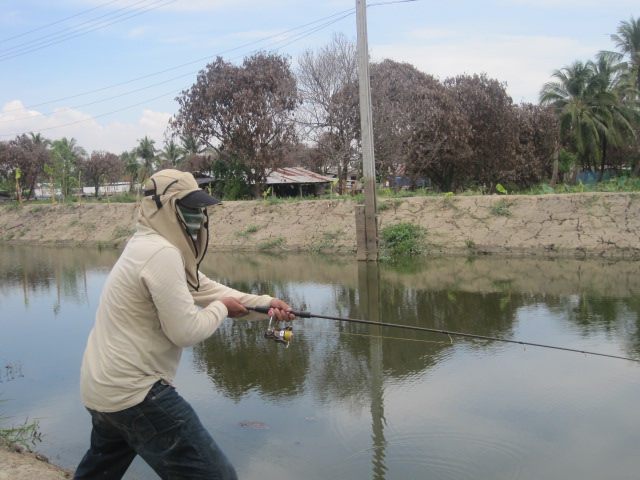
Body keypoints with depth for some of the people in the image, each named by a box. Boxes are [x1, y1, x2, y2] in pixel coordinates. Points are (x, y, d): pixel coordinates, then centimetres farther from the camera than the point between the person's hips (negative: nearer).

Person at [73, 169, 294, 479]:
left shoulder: (148, 245, 12)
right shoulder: (162, 253, -20)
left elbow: (205, 289, 15)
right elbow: (186, 331, -22)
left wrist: (265, 303, 7)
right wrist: (221, 308, -3)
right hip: (133, 393, -11)